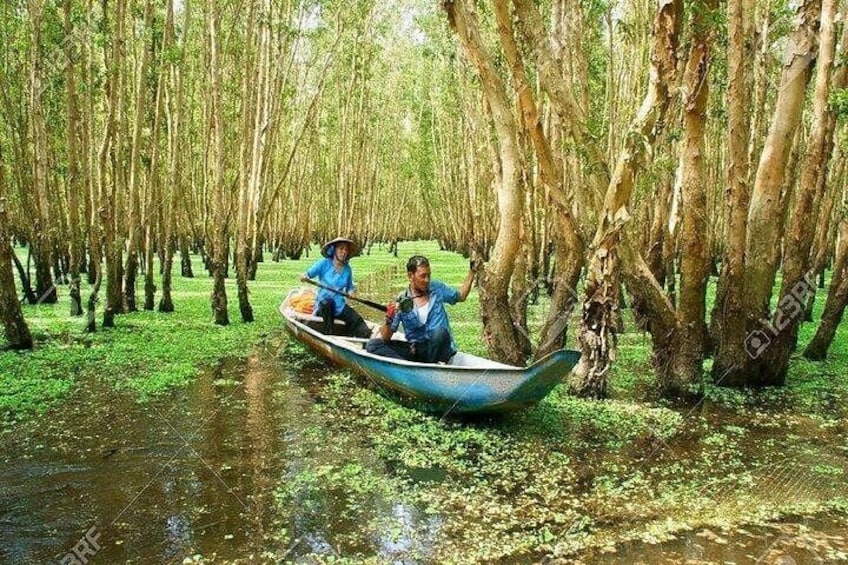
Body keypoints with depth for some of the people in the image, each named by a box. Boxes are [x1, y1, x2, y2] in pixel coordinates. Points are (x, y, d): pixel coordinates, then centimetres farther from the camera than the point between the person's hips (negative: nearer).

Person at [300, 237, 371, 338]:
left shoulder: (347, 269, 8)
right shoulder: (324, 263, -4)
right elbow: (308, 274, -8)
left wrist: (351, 291, -5)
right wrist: (304, 277, -32)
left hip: (340, 306, 4)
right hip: (323, 306, -4)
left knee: (357, 320, -22)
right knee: (327, 302, -38)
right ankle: (328, 336, -38)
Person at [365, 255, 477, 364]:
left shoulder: (437, 288, 3)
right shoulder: (400, 302, -4)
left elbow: (461, 296, 22)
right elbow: (385, 338, -5)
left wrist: (472, 270, 13)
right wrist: (389, 319, -25)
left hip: (440, 349, -1)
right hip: (415, 350, 1)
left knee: (439, 331, -35)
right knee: (372, 344, -17)